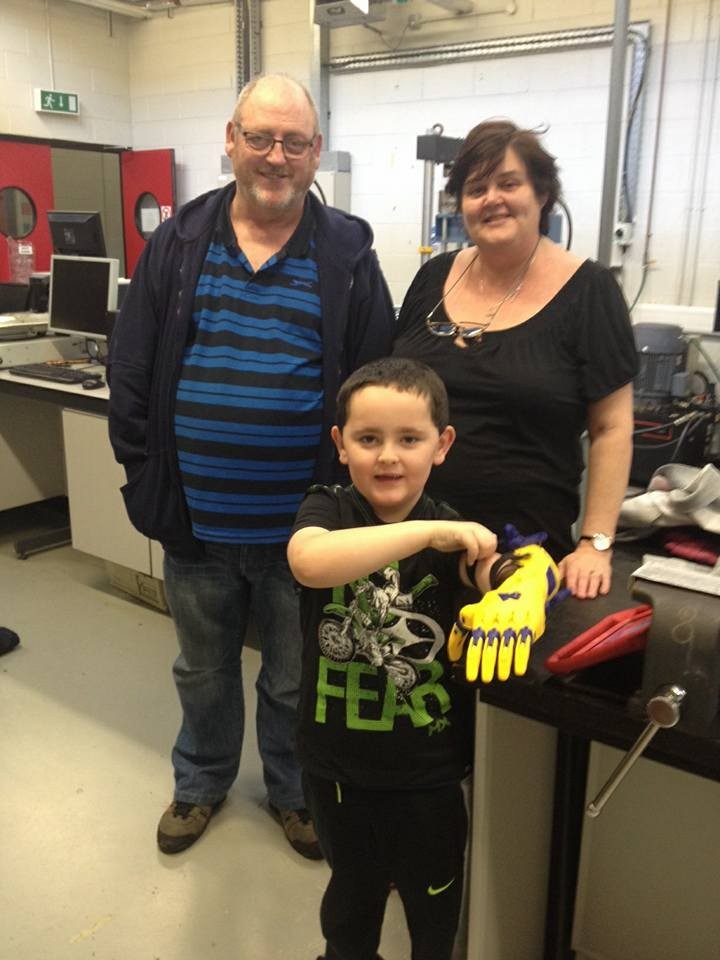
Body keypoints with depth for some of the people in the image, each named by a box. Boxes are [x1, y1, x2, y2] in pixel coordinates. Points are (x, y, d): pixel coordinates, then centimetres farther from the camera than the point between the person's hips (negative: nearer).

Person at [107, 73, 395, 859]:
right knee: (203, 670, 23)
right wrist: (147, 477, -3)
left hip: (302, 527, -1)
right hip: (196, 521, 2)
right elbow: (130, 372, 2)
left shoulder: (347, 255, -4)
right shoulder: (177, 243, 0)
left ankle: (292, 791, 44)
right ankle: (202, 781, 49)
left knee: (294, 679, 19)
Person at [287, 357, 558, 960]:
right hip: (337, 760, 0)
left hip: (427, 771, 0)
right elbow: (310, 562, -36)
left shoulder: (455, 536, -10)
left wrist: (503, 578, -43)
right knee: (353, 890, 27)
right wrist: (430, 531, -39)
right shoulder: (328, 510, -14)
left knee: (433, 898, 22)